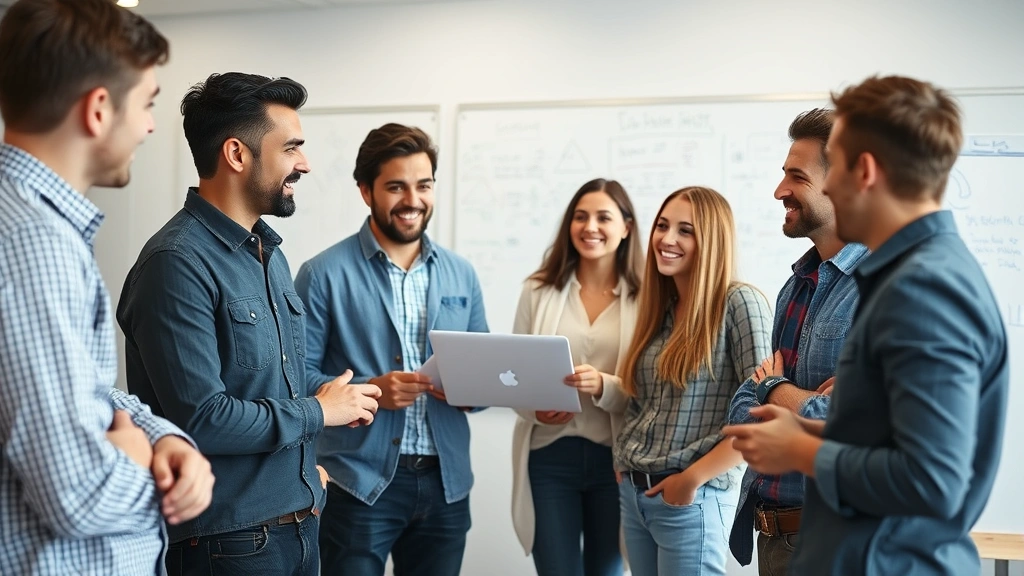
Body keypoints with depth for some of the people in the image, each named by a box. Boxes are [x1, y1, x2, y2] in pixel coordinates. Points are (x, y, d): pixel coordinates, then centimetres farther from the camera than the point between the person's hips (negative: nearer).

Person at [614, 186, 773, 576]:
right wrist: (624, 462, 3)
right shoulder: (661, 308, 10)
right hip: (633, 492, 7)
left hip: (692, 499, -7)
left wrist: (692, 478, -16)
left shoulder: (739, 303, -11)